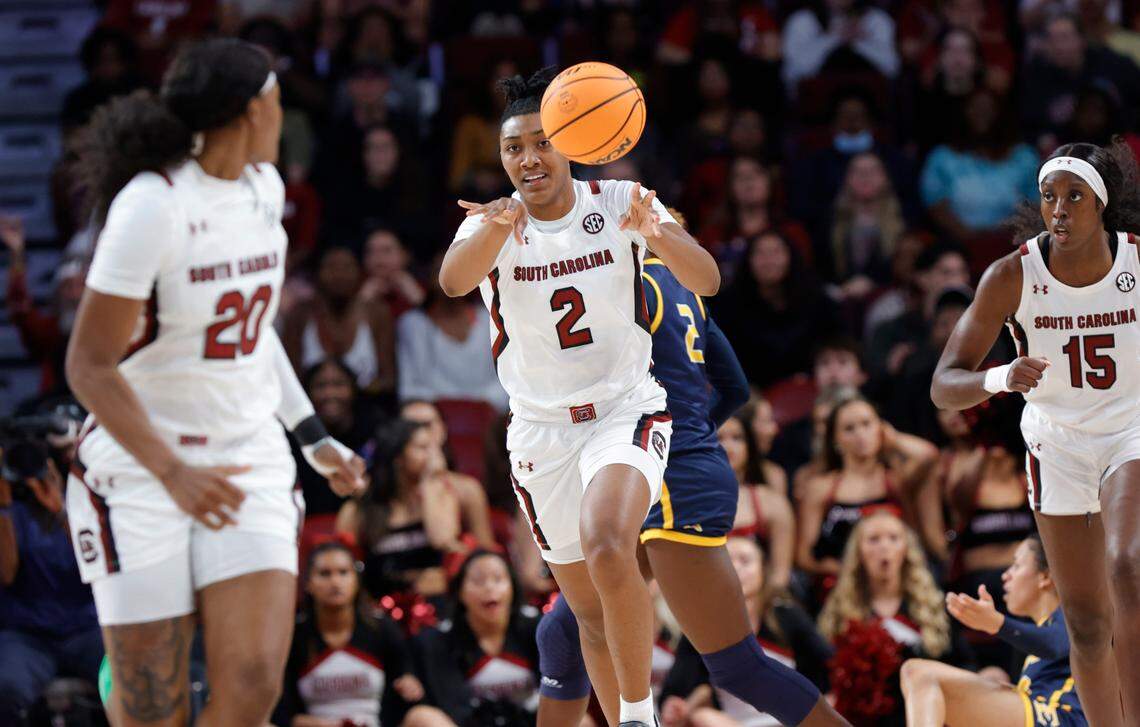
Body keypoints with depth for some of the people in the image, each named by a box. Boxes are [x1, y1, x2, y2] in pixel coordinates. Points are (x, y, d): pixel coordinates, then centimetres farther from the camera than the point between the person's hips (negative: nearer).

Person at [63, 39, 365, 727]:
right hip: (139, 466, -6)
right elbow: (90, 366, -18)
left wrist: (314, 437, 19)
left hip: (249, 459, 6)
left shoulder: (263, 188, 7)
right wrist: (173, 473, -26)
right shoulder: (152, 205, -17)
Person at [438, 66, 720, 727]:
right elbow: (453, 281, -30)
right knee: (593, 612, 8)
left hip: (627, 411, -3)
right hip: (541, 428, 3)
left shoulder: (619, 205, -7)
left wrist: (658, 233, -40)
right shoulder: (493, 226, -6)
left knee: (608, 551, -30)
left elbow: (707, 282, -18)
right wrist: (498, 228, -52)